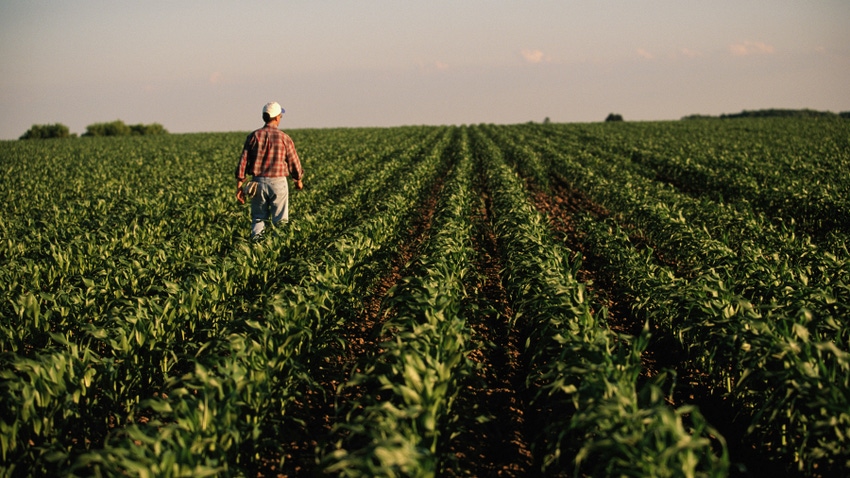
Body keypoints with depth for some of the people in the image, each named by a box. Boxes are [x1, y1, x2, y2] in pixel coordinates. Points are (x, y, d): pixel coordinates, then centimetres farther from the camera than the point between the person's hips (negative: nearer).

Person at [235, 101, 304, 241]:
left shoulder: (254, 136, 1)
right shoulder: (284, 138, -4)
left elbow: (243, 161, -1)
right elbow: (294, 161, 4)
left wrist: (239, 186, 4)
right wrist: (298, 180, 23)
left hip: (258, 182, 2)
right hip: (278, 182, -2)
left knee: (258, 218, 10)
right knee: (280, 220, 6)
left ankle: (256, 241, -8)